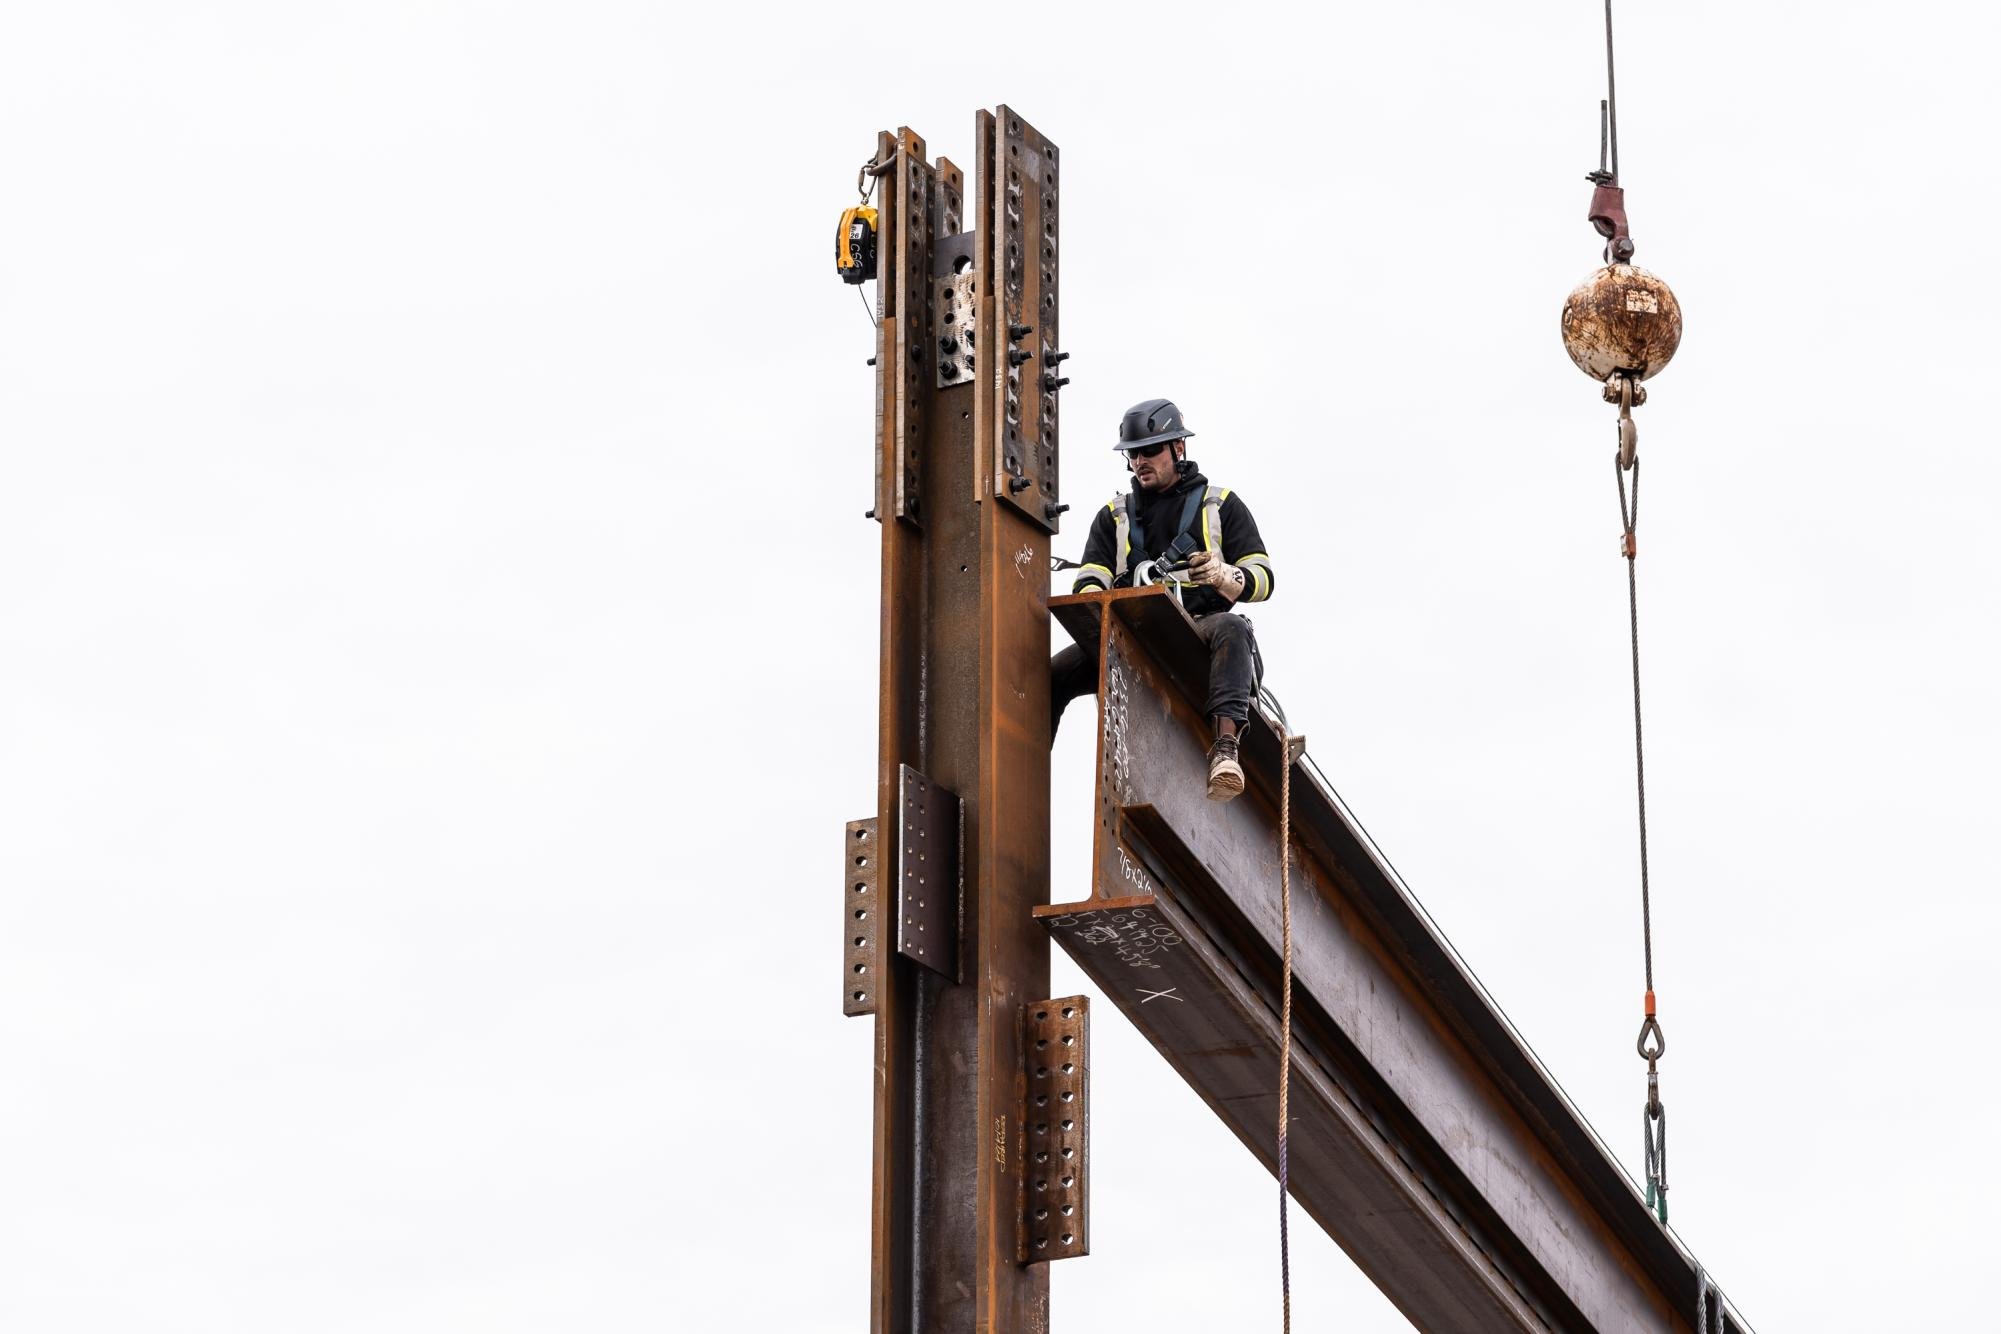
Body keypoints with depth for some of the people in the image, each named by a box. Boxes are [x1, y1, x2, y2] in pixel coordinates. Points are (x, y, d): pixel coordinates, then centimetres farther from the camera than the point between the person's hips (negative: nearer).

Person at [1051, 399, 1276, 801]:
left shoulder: (1222, 506, 14)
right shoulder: (1114, 516, 22)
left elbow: (1262, 579, 5)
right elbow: (1089, 581, 9)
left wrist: (1222, 576, -19)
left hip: (1198, 625, -3)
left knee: (1232, 628, -39)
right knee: (1052, 674, -19)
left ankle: (1225, 750, -56)